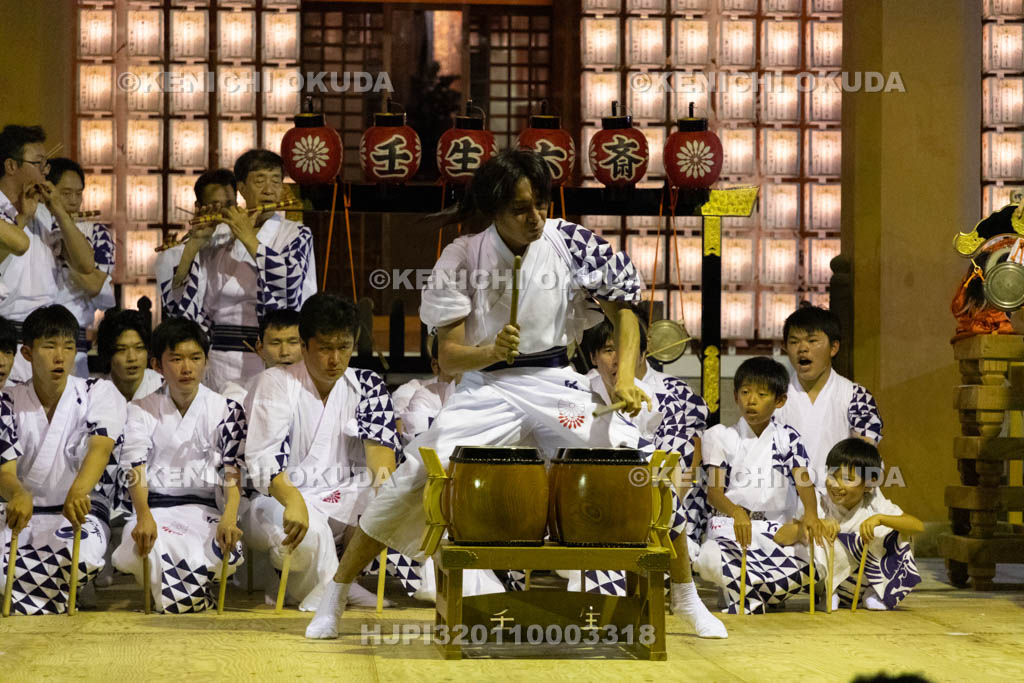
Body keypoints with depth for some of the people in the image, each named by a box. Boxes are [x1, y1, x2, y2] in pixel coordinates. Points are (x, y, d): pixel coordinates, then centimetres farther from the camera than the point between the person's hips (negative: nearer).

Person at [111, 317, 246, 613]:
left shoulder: (226, 410, 6)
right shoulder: (143, 410, 6)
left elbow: (232, 471, -4)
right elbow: (137, 469, -7)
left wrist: (228, 519, -24)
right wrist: (144, 517, -27)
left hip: (203, 508, 1)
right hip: (154, 507, -1)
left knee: (225, 553, -32)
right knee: (140, 550, -36)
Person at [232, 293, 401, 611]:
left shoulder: (366, 387, 7)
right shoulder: (276, 383, -7)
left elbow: (379, 442, -8)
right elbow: (262, 459, -19)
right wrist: (294, 500, -40)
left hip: (341, 499, 5)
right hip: (278, 499, -5)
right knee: (310, 533, -38)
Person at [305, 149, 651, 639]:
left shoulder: (569, 243, -7)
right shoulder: (463, 258, -9)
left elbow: (623, 308, 3)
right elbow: (449, 357, -8)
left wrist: (624, 378, -11)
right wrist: (492, 351, -30)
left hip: (555, 383, 1)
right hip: (485, 387, -1)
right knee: (414, 480, -16)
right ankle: (334, 597, -1)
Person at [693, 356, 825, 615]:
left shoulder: (787, 438, 9)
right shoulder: (722, 436, 7)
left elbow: (803, 481, -5)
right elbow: (714, 490, -4)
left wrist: (810, 513, -29)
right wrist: (736, 512, -28)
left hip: (777, 532, 1)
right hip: (731, 527, -1)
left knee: (807, 570, -28)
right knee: (709, 560, -36)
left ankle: (747, 600, -11)